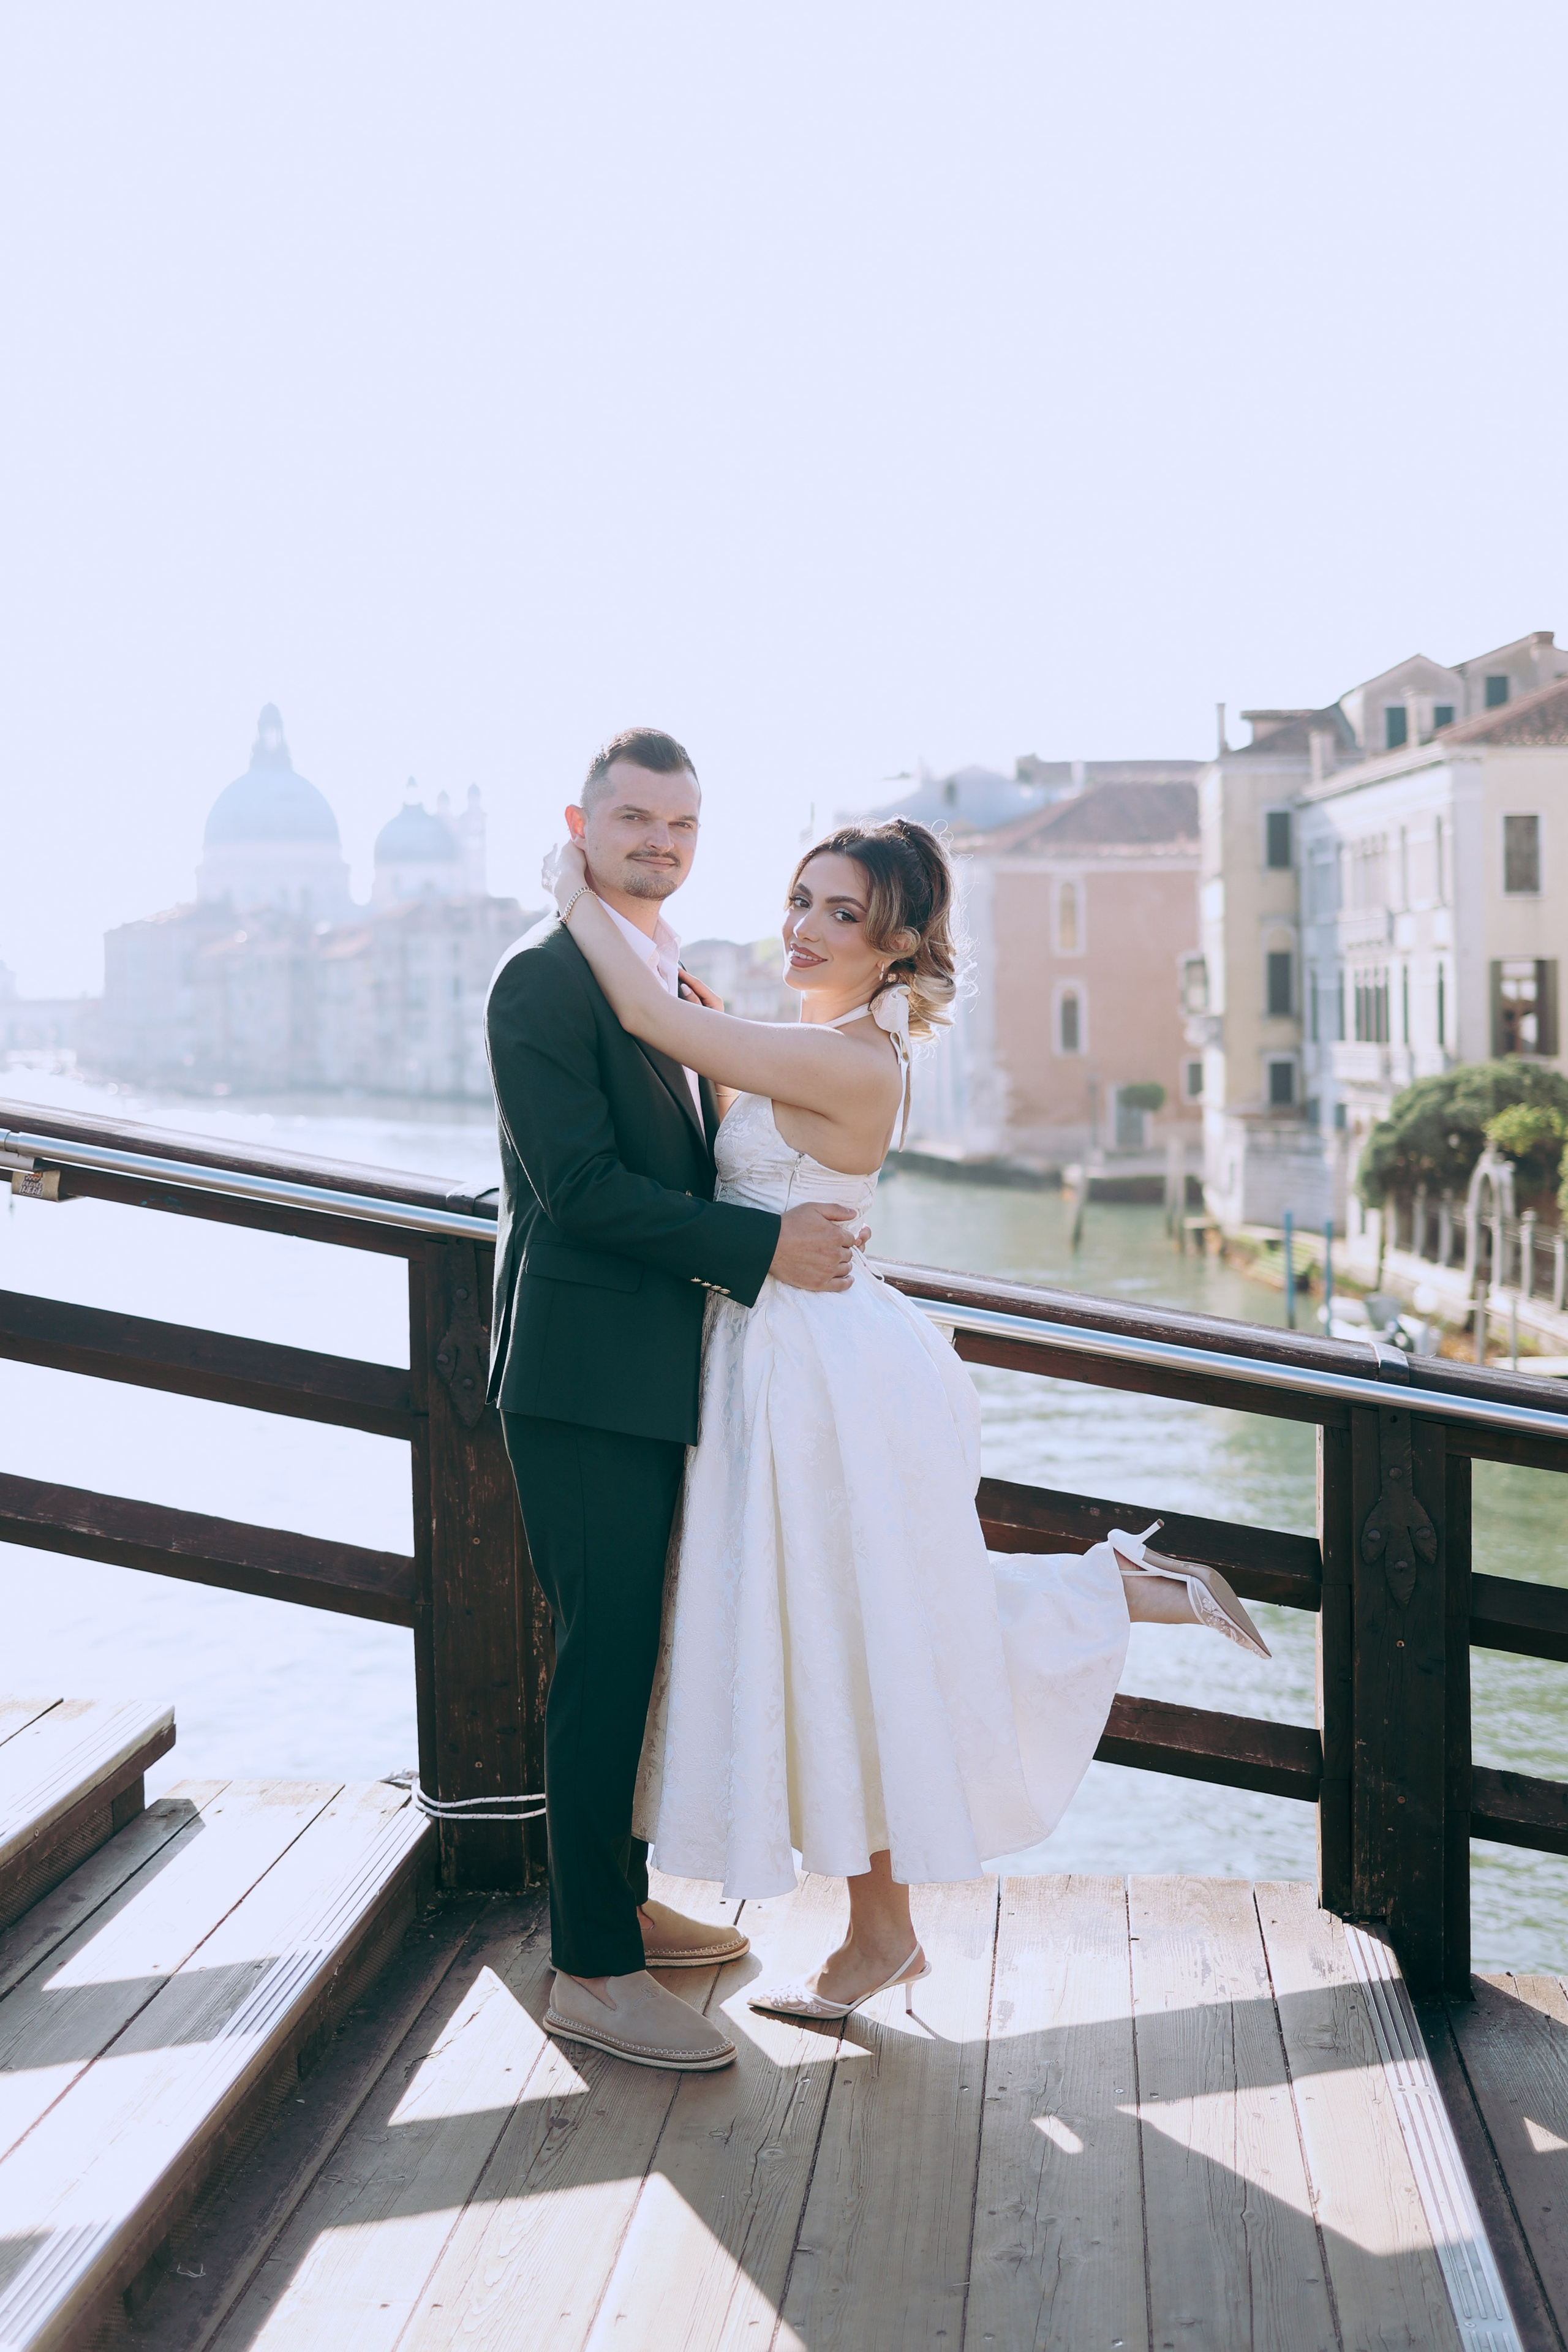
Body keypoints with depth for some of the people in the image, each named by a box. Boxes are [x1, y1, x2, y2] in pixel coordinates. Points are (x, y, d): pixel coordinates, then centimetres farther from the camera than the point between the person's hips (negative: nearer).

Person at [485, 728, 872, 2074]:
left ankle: (622, 1900, 30)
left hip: (659, 1376, 9)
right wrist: (762, 1247, -19)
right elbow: (581, 1185, -20)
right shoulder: (545, 978, -12)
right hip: (585, 1375, -9)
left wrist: (802, 1233, 9)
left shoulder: (673, 979, 17)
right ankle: (592, 1970, 3)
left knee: (639, 1649, 17)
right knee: (606, 1656, -6)